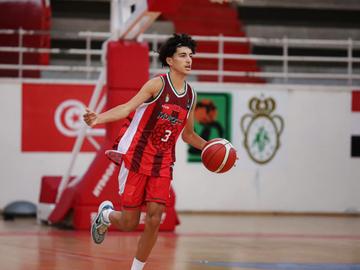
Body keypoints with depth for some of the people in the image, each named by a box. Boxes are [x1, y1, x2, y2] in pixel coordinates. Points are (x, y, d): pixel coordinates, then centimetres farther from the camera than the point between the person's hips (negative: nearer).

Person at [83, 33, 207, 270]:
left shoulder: (191, 96, 9)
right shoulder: (158, 84, -10)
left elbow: (188, 134, 23)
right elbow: (128, 107, -22)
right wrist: (99, 118, -38)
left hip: (163, 164, 5)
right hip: (136, 158, -5)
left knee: (154, 220, -8)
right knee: (129, 222, -1)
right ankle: (106, 214, 35)